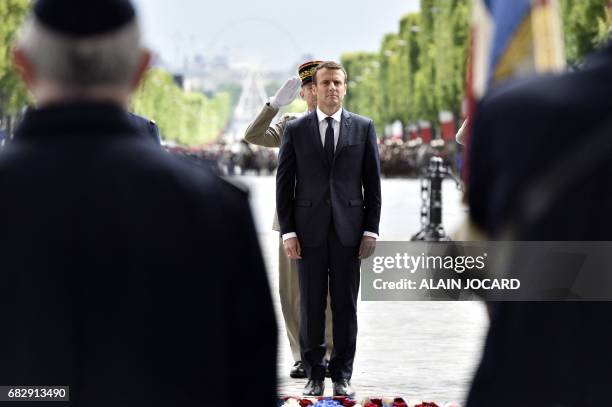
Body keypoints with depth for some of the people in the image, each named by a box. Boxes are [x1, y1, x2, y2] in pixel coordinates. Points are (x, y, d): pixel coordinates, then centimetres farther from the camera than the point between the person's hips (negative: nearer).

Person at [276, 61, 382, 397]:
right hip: (309, 230, 0)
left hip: (348, 230, 0)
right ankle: (314, 375, 11)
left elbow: (372, 182, 6)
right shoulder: (295, 130, 5)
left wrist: (371, 230, -1)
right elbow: (284, 183, 4)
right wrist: (287, 231, -3)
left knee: (346, 306, 4)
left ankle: (342, 376, 11)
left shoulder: (363, 128, 6)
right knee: (311, 306, 3)